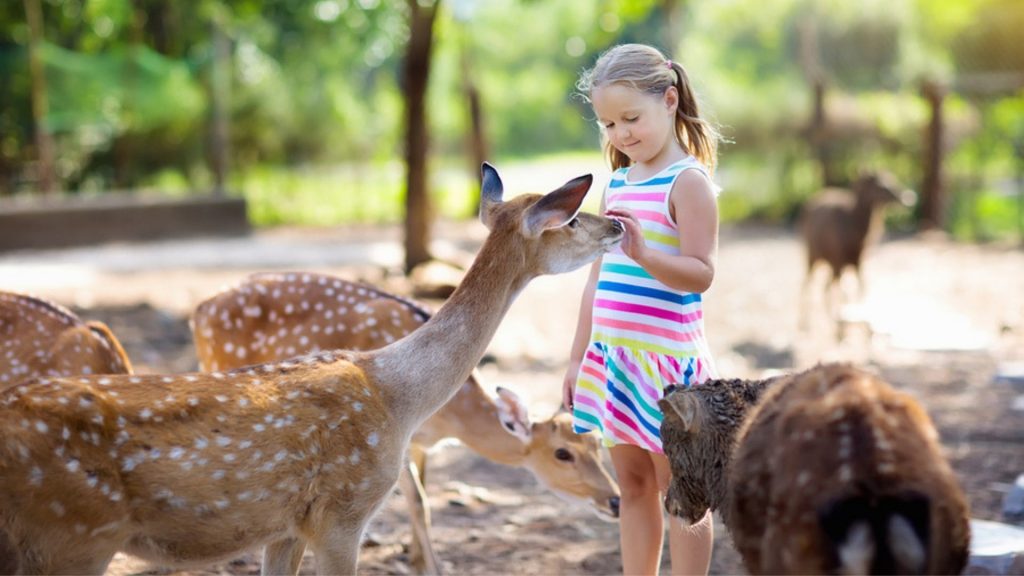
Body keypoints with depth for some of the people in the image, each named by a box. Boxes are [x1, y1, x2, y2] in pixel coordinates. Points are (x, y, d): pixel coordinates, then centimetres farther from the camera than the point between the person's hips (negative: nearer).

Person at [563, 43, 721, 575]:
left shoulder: (688, 181, -9)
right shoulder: (616, 184, 14)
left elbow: (701, 273, -16)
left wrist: (644, 254, -33)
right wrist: (579, 357, 17)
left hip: (666, 359, -7)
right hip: (613, 355, 8)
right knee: (632, 485, 13)